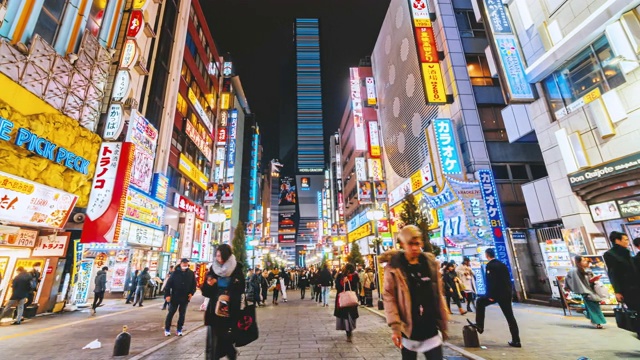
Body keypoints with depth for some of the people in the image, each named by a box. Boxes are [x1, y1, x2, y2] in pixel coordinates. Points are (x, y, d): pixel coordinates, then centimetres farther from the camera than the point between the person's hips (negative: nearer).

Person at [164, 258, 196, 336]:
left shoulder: (191, 273, 0)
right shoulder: (175, 272, -6)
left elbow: (194, 284, 5)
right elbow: (169, 283, -6)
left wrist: (191, 293, -6)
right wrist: (167, 294, -11)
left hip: (185, 298, 2)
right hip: (174, 297, -2)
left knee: (182, 314, 10)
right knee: (171, 313, 8)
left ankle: (179, 329, 22)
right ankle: (167, 329, 22)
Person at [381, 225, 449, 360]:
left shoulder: (431, 263, 2)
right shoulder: (393, 267, -11)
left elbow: (438, 294, 9)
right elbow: (389, 297, -12)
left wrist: (443, 321, 8)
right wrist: (395, 327, -16)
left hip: (431, 329, 3)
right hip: (409, 330, -2)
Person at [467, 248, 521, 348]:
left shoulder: (490, 265, -12)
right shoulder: (502, 265, 12)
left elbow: (491, 281, -18)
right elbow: (508, 279, 15)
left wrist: (491, 296, -14)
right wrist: (509, 292, 20)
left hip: (497, 293, -7)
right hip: (506, 293, 7)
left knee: (480, 302, 12)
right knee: (510, 317, 12)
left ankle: (479, 325, 12)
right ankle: (516, 341, 14)